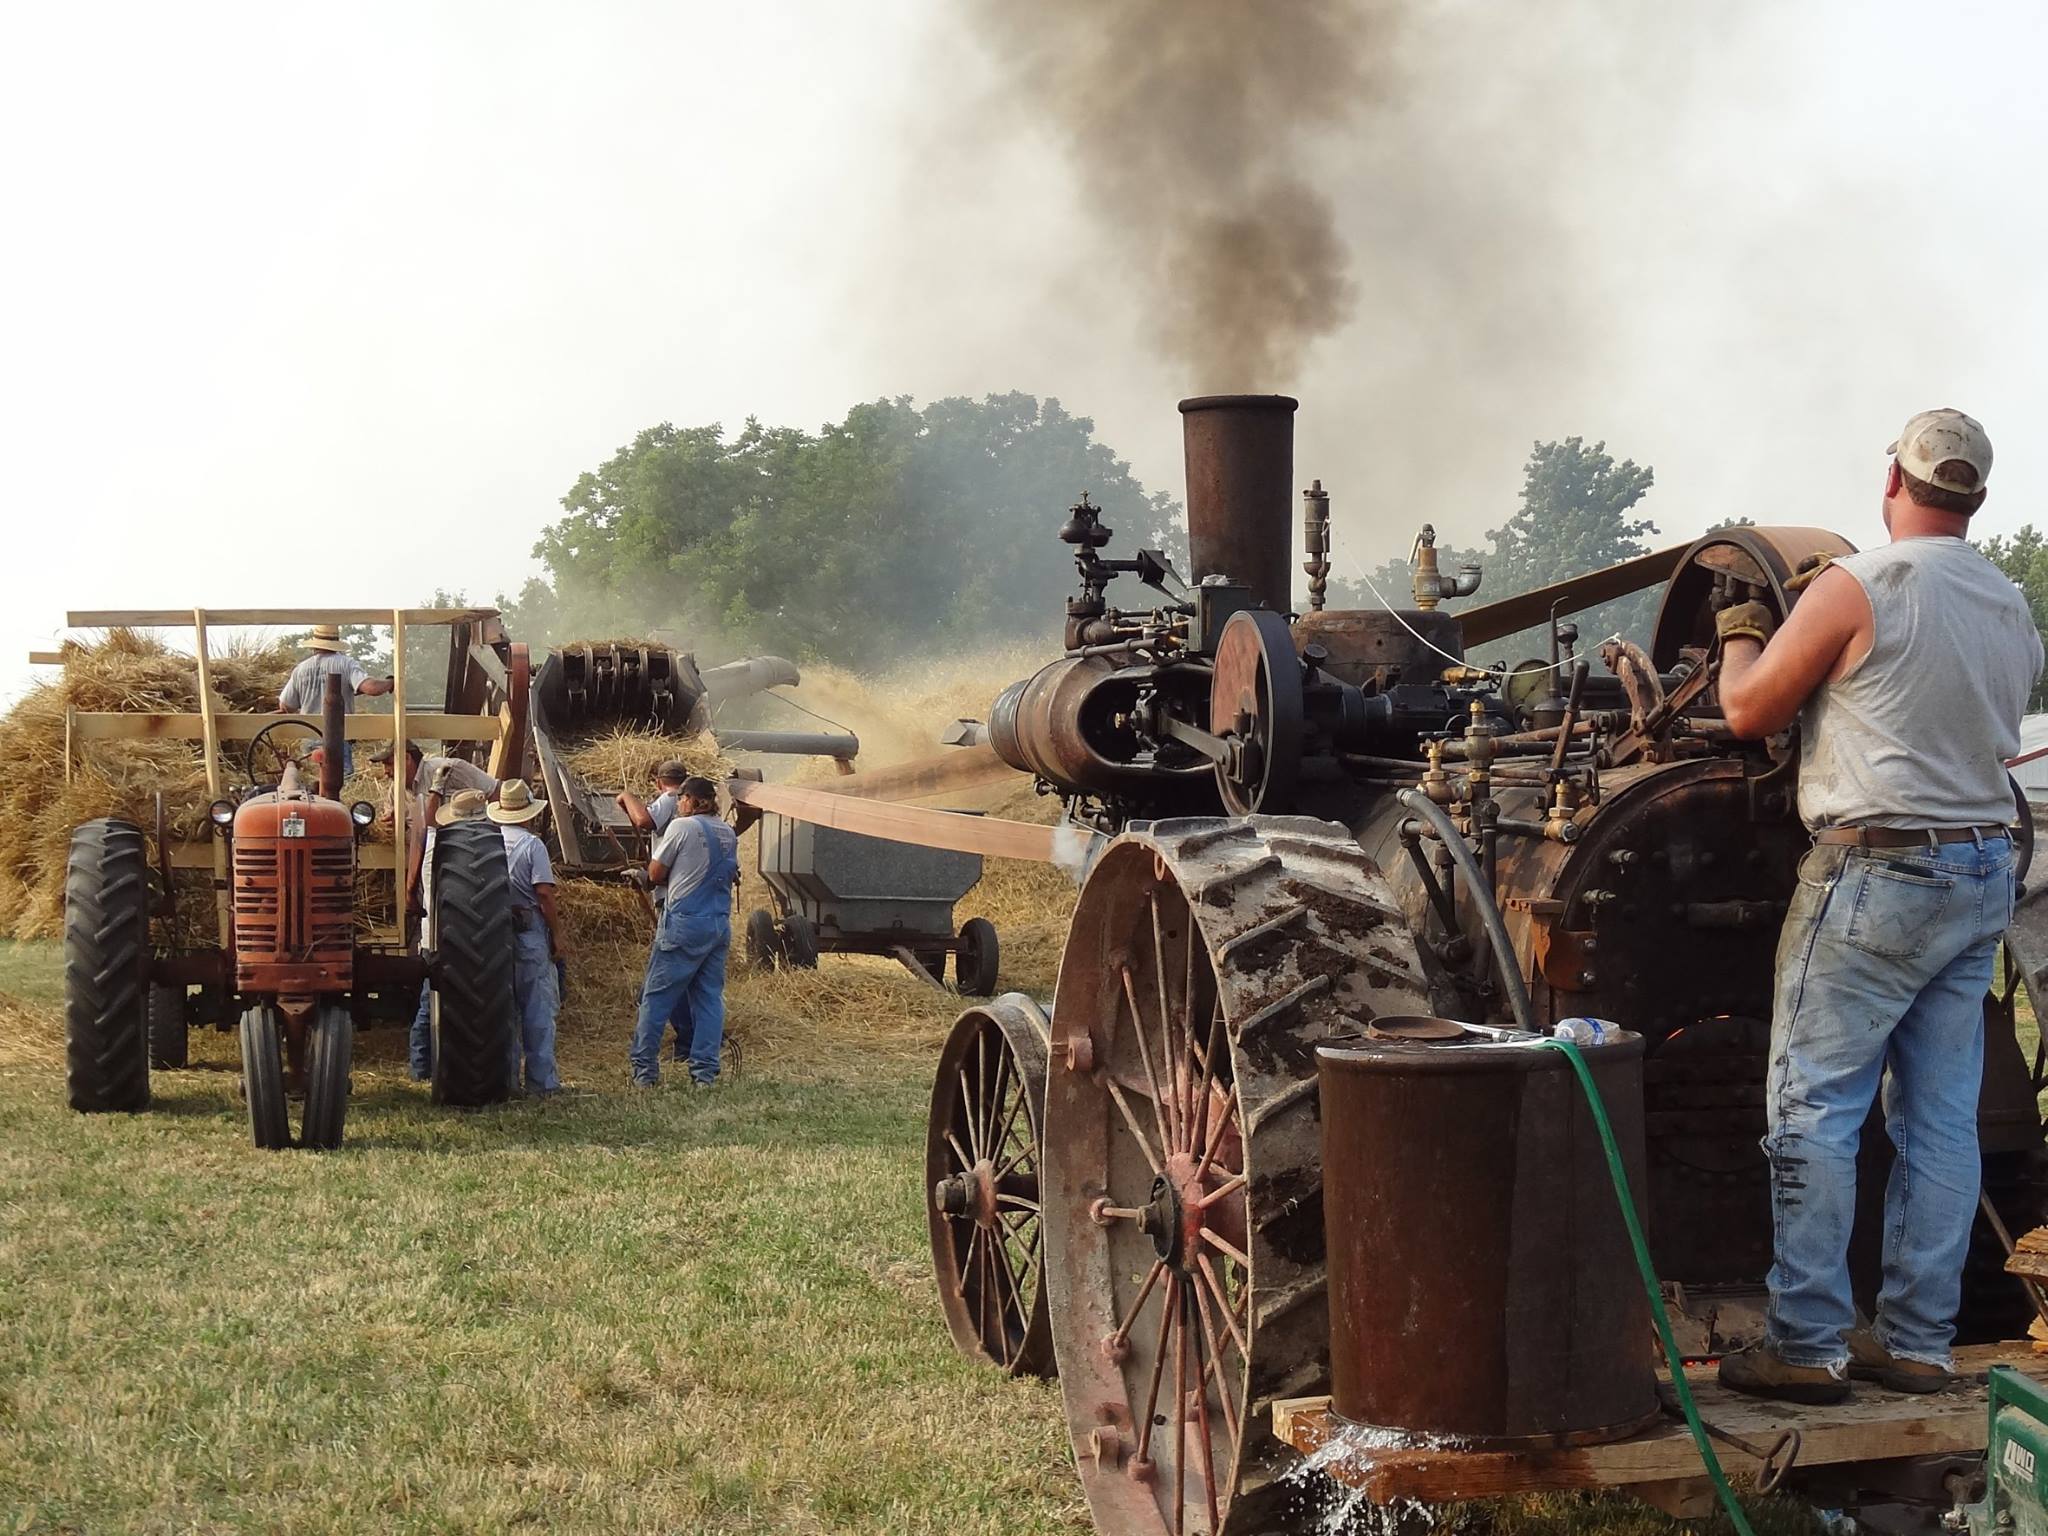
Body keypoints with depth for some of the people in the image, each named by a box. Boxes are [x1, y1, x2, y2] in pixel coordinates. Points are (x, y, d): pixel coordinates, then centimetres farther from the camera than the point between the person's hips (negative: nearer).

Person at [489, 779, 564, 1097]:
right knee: (538, 1007, 1)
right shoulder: (532, 844, -9)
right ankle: (542, 1080, 1)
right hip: (529, 930, -5)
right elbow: (544, 893, -13)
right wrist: (556, 933, -5)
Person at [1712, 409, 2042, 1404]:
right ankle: (1917, 1342, 14)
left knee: (1813, 1113, -2)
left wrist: (1741, 631, 16)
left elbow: (1749, 713, -5)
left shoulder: (1854, 588, -11)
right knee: (1942, 1121, 9)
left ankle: (1807, 1347, -2)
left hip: (1874, 877, -7)